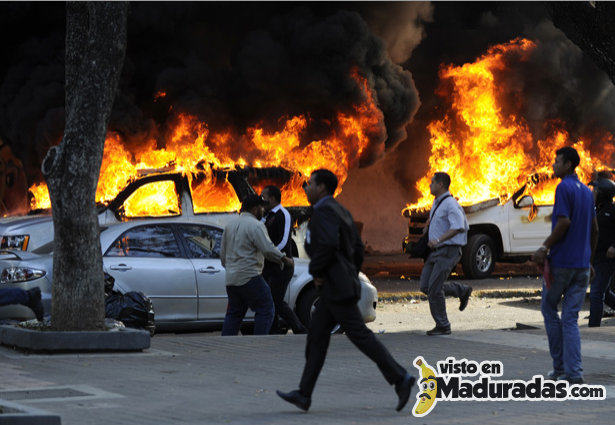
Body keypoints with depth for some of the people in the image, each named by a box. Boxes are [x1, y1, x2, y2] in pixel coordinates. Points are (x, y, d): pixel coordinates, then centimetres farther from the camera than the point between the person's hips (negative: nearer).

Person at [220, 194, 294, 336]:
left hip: (231, 278, 8)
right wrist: (285, 260, -7)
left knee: (234, 313, 14)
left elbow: (223, 254, 21)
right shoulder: (255, 225, -10)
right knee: (265, 310, -2)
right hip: (249, 277, -8)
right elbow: (268, 249, -19)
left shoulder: (230, 224, 16)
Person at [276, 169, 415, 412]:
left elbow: (328, 244, -29)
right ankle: (304, 395, 10)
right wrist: (352, 277, 22)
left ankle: (400, 378, -11)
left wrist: (316, 271, -16)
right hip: (336, 289, 10)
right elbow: (357, 248, 20)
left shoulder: (324, 210, -13)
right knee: (317, 334, 9)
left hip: (336, 287, -10)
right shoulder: (340, 212, 17)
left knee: (359, 335, -9)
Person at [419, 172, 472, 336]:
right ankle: (462, 291, 20)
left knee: (434, 288, -11)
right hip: (435, 252, 9)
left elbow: (458, 227, -28)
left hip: (448, 251, -9)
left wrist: (439, 240, -37)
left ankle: (443, 326, -2)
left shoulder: (450, 204, -15)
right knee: (426, 287, 5)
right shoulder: (437, 203, 15)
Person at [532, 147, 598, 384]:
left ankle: (559, 366, 11)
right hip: (581, 263, 7)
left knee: (549, 308, 11)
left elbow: (564, 222, -21)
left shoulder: (564, 188, -11)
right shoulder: (586, 191, 13)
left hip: (561, 261, -7)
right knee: (571, 318, 5)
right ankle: (574, 373, -5)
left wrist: (545, 247, -13)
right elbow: (594, 229, 17)